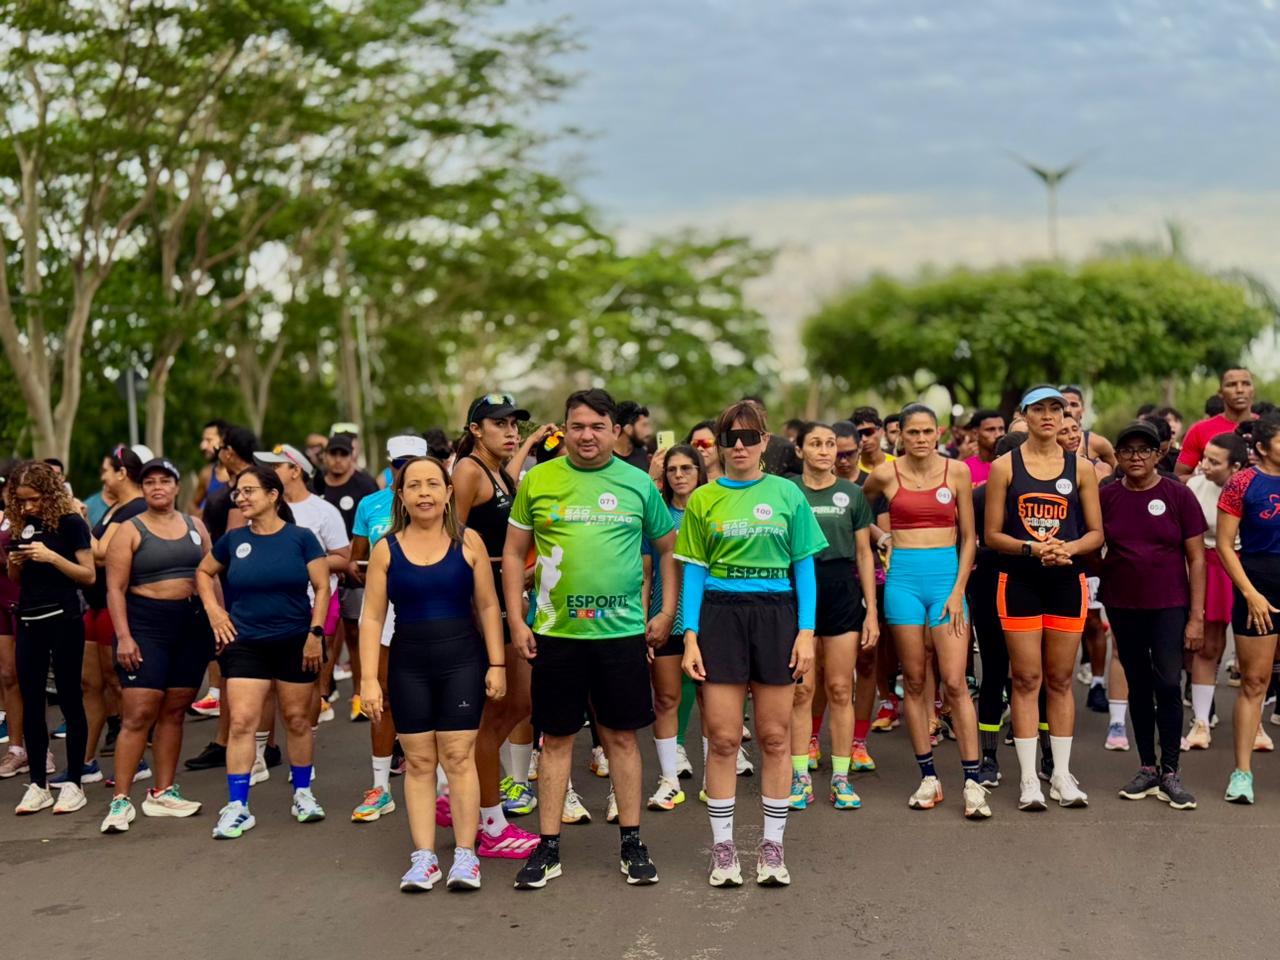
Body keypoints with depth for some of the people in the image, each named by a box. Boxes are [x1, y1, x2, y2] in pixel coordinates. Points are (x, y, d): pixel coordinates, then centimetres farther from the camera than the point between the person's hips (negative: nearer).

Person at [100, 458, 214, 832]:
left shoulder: (195, 526, 12)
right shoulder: (130, 531, -1)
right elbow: (115, 588, -6)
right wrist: (123, 636, -14)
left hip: (193, 626, 5)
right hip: (147, 627, -4)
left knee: (174, 713, 8)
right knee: (139, 714, -10)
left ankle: (162, 794, 16)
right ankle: (120, 800, -7)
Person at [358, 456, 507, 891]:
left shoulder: (467, 543, 2)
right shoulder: (386, 549, 3)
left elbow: (488, 606, 5)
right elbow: (372, 617, 2)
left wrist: (496, 664, -1)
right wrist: (369, 678, -5)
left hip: (462, 659, -1)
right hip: (408, 664, 1)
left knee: (458, 757, -3)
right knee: (419, 761, 4)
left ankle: (465, 855, 3)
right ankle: (423, 858, 8)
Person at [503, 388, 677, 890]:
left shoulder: (638, 483, 3)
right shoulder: (538, 480, 2)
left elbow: (667, 548, 13)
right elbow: (514, 553, 7)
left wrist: (668, 612, 5)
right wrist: (516, 621, 1)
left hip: (622, 630, 0)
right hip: (555, 631, 0)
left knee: (621, 736, 7)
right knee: (556, 738, 6)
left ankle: (632, 842, 18)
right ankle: (548, 848, 14)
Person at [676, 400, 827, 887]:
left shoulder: (787, 494, 5)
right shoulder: (704, 499, 5)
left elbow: (804, 566, 6)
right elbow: (694, 570, 5)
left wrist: (807, 631, -3)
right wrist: (690, 635, -3)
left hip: (775, 613, 0)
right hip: (720, 613, 0)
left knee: (774, 737, 5)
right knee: (723, 738, 0)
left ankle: (773, 845, 14)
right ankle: (723, 847, 10)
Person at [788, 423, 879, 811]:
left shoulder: (852, 494, 8)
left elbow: (864, 554, 9)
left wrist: (872, 610, 3)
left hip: (842, 591, 1)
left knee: (840, 689, 2)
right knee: (801, 688, -1)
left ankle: (841, 778, 9)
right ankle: (800, 777, 7)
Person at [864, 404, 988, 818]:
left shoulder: (957, 471, 2)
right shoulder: (885, 475, 1)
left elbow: (968, 537, 4)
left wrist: (958, 591, -3)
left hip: (947, 577, -1)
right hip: (904, 578, 1)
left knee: (955, 682, -8)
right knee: (914, 681, 4)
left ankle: (973, 781, -6)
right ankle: (928, 777, 12)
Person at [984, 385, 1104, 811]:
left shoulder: (1080, 468, 5)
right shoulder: (1005, 467, 1)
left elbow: (1096, 533, 6)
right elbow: (991, 535, -1)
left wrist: (1067, 548, -13)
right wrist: (1032, 547, -16)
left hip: (1067, 582, 2)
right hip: (1019, 581, -1)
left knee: (1060, 680, 7)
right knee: (1026, 680, -1)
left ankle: (1062, 775, 16)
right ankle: (1028, 779, 5)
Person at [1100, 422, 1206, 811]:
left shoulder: (1178, 495, -4)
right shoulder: (1105, 496, 1)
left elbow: (1196, 558, -3)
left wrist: (1197, 616, -8)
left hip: (1169, 606, -2)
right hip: (1122, 606, 3)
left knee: (1168, 684, -9)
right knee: (1138, 686, 9)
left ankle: (1170, 773, 0)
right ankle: (1146, 768, 18)